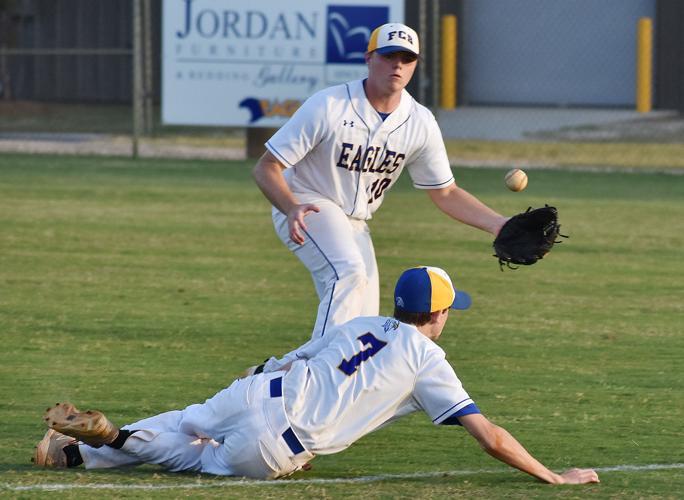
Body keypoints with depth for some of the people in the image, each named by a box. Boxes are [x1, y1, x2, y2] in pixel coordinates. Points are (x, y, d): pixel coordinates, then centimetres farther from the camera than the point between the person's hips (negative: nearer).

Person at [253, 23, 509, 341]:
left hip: (354, 225, 6)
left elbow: (445, 193, 3)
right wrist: (292, 208, -39)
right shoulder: (327, 106, -21)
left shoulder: (420, 123, -7)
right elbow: (266, 168, -19)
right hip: (306, 206, -6)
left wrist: (498, 225, -10)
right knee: (349, 272, -33)